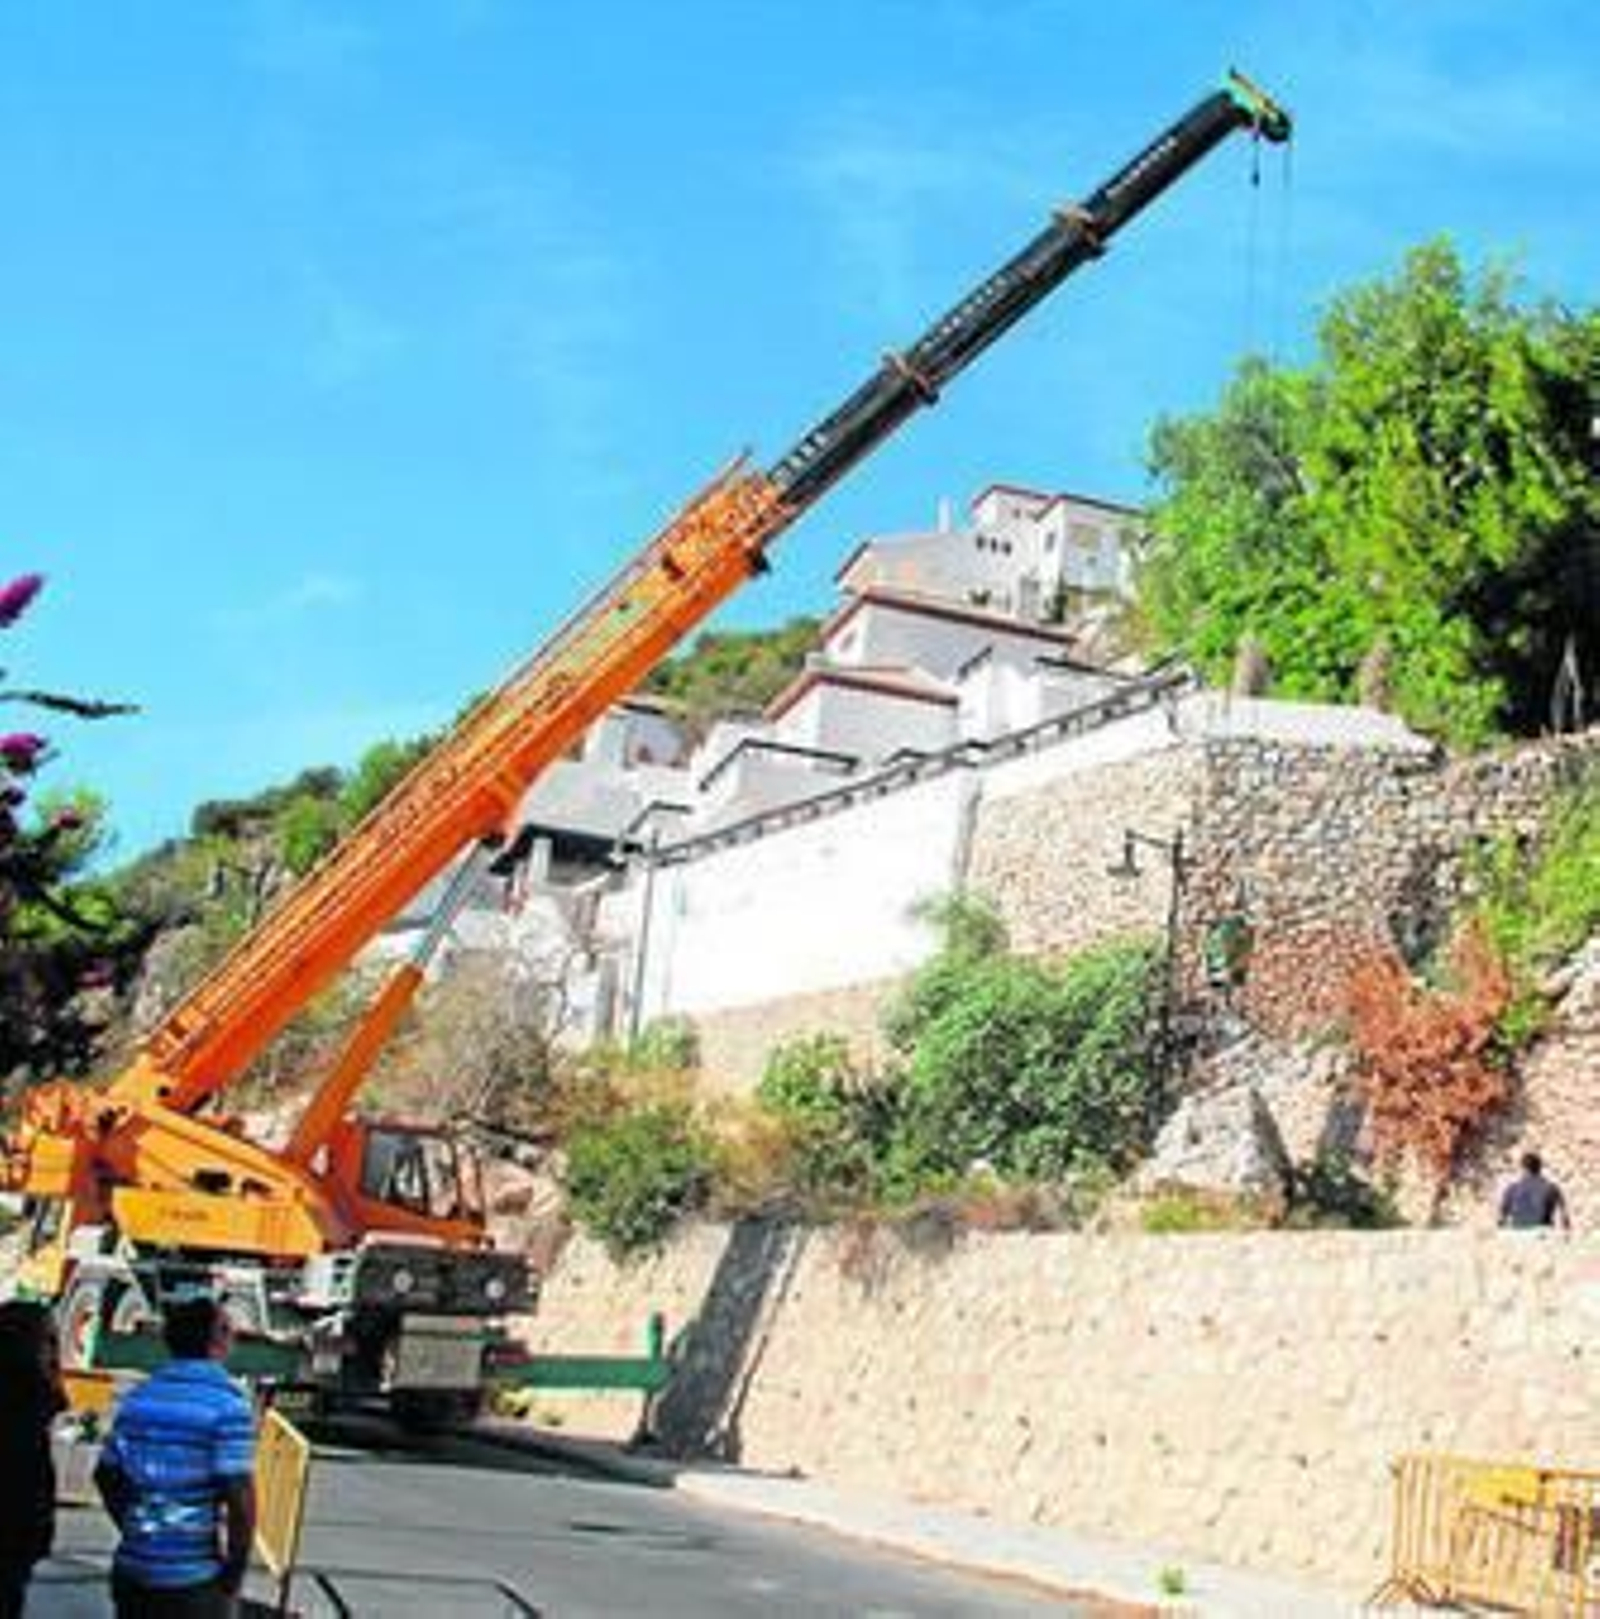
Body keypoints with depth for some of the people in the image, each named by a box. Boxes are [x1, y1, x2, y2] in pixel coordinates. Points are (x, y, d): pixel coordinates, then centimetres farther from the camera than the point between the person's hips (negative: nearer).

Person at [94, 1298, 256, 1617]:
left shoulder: (138, 1397, 5)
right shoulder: (227, 1406, -15)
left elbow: (106, 1476, 12)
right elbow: (240, 1498, -20)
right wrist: (235, 1570, -8)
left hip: (133, 1568, 6)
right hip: (194, 1578, -6)